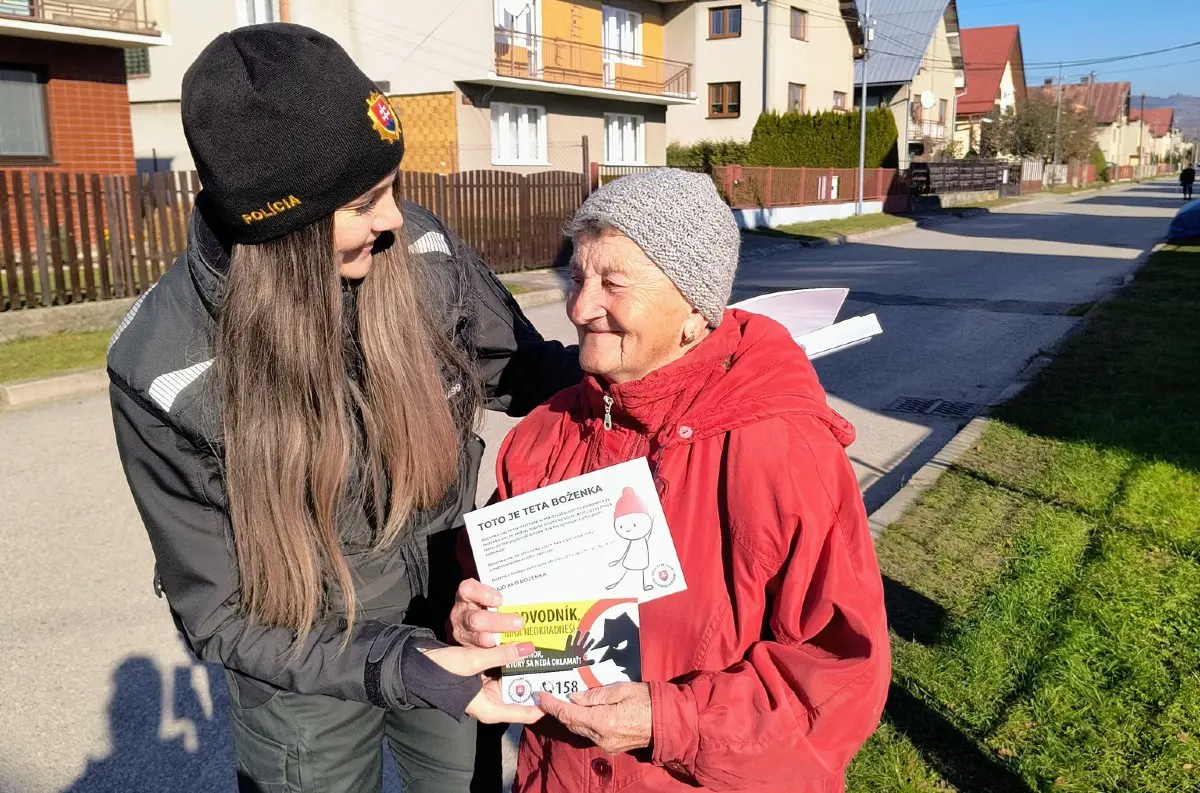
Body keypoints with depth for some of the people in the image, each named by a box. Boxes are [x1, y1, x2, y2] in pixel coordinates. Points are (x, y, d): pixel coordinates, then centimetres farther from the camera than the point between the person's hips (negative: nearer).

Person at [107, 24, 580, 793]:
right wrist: (401, 667, -29)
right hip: (308, 674, -2)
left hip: (451, 624, 3)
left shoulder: (423, 254, -19)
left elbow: (526, 373, -3)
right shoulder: (165, 369, -25)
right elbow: (220, 615, -18)